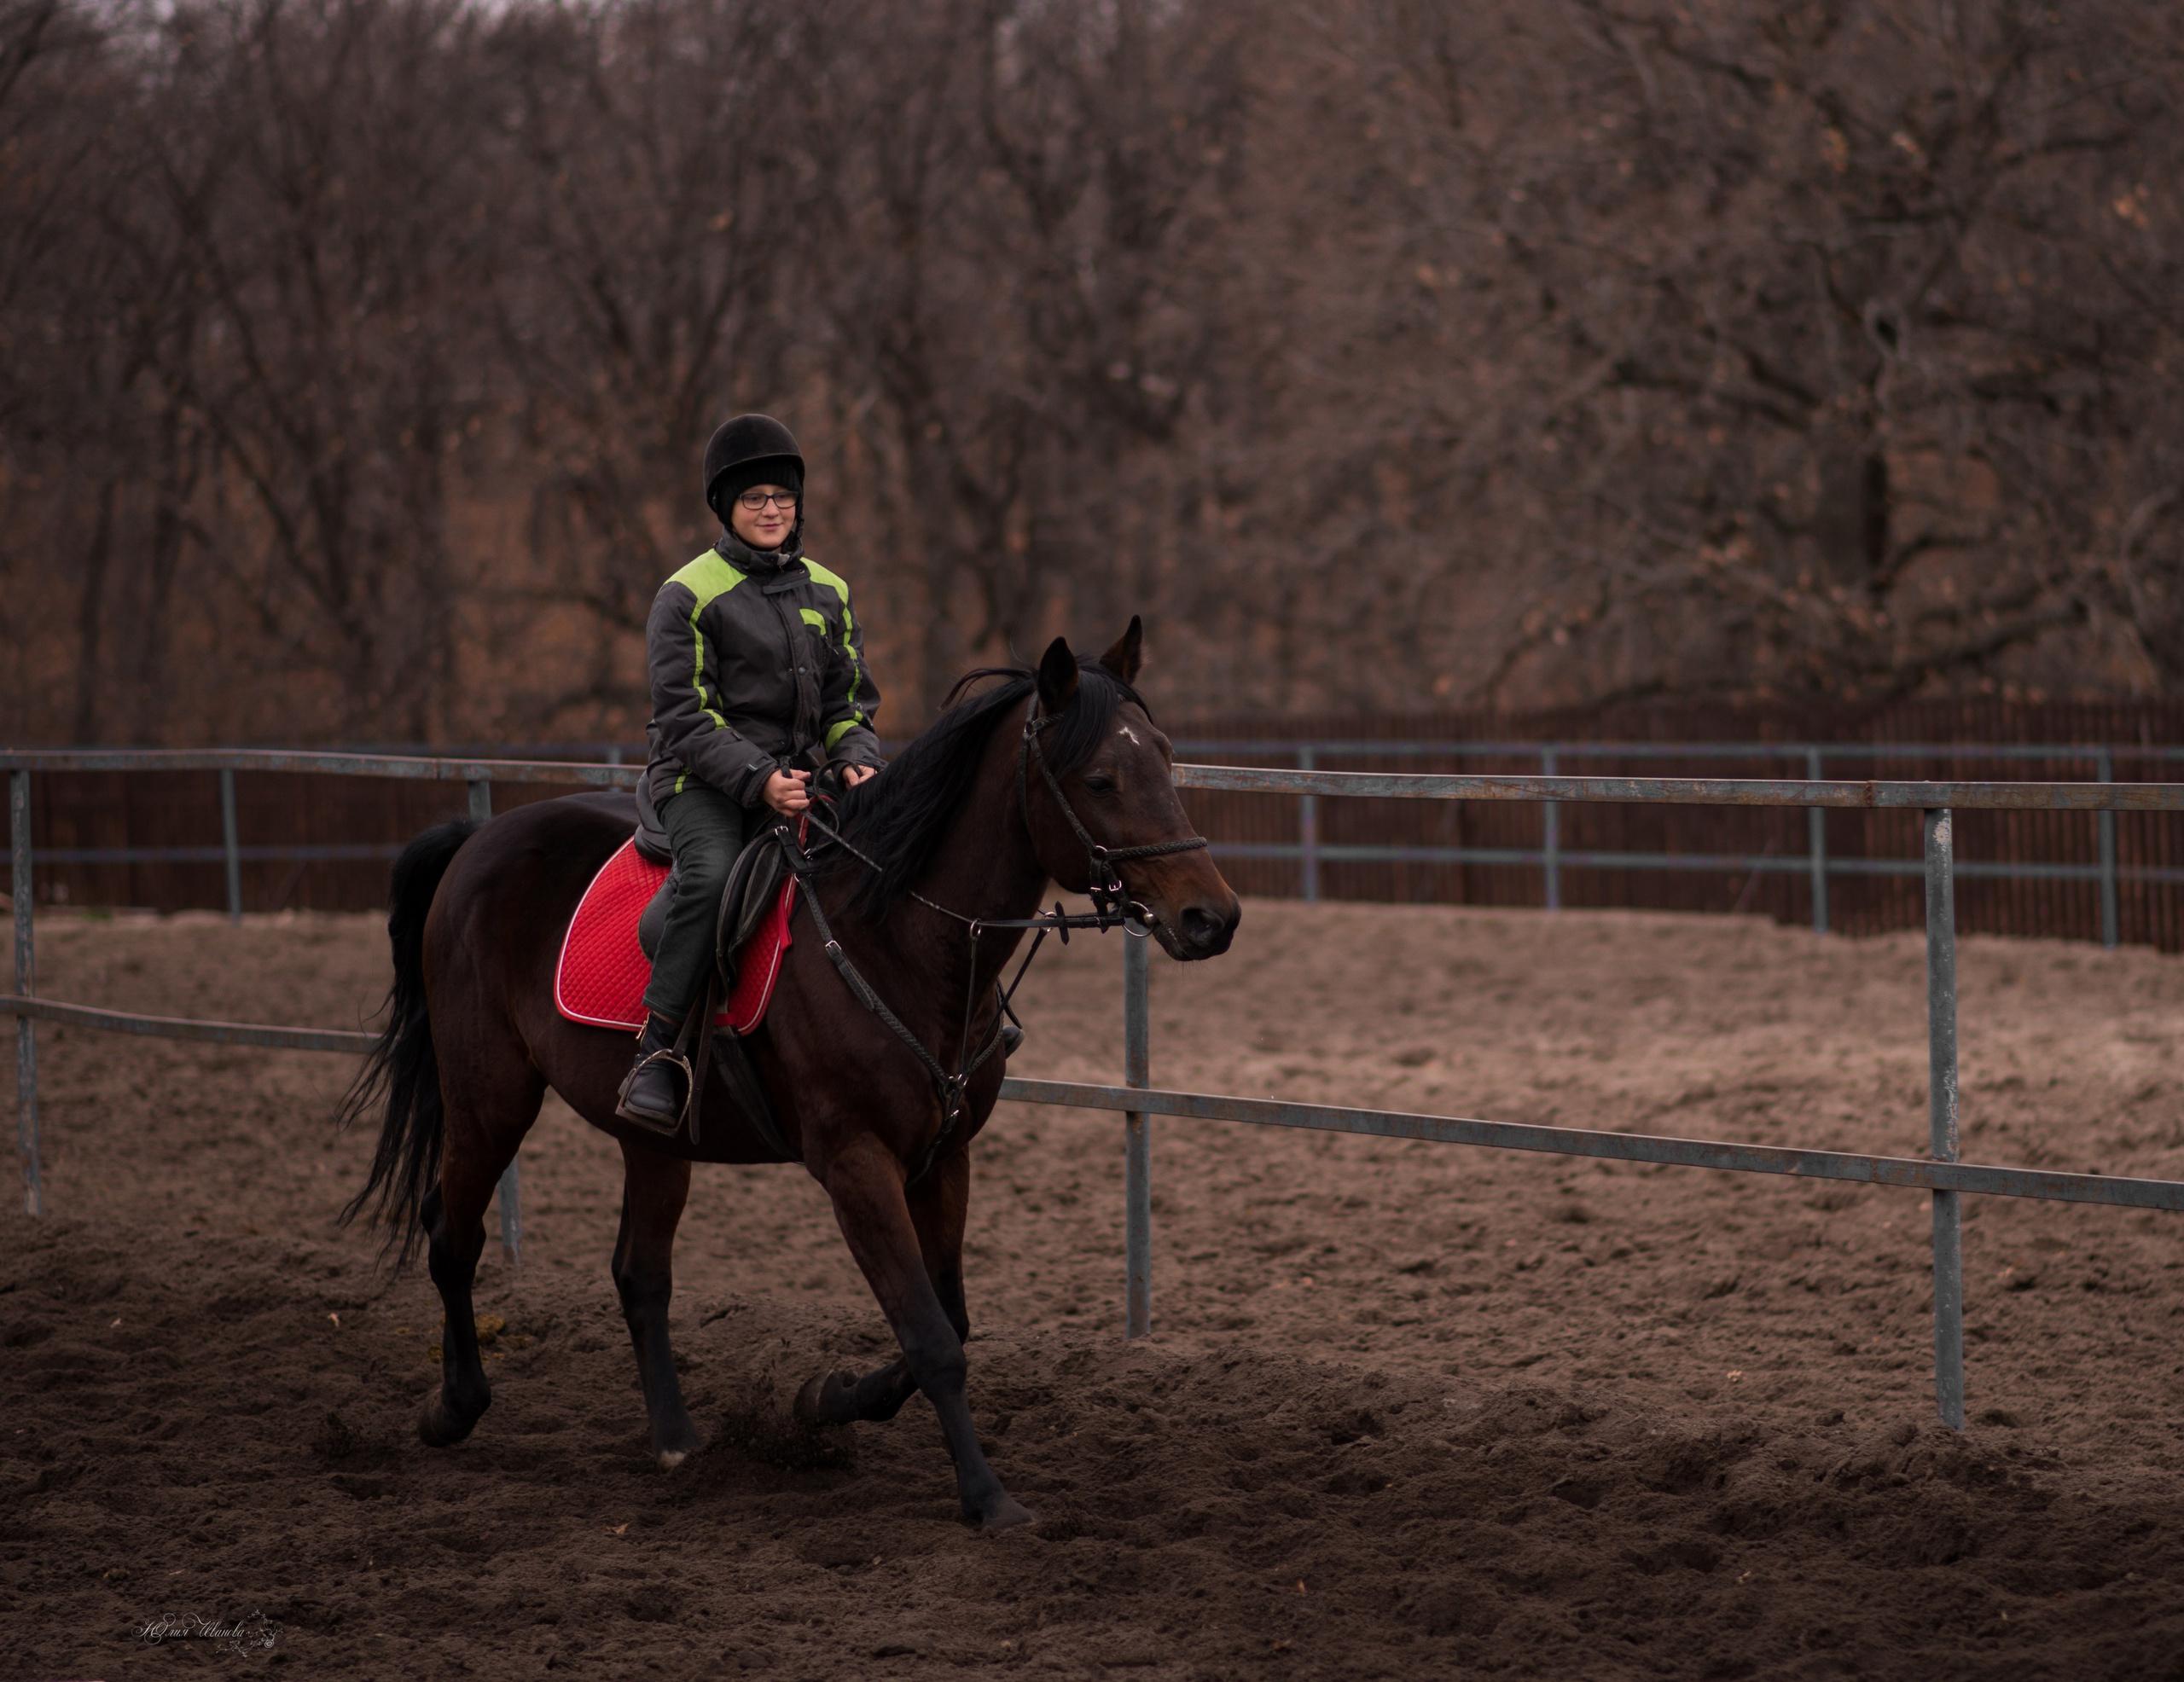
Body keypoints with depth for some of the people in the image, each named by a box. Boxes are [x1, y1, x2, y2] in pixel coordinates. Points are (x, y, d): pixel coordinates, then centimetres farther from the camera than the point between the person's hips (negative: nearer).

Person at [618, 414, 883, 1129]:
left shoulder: (828, 594, 16)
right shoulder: (688, 596, -1)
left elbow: (850, 700, 17)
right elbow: (686, 716, -9)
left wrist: (858, 762, -6)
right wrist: (757, 779, -23)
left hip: (799, 782, 5)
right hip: (700, 782, -5)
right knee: (712, 876, -35)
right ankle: (654, 1054, -33)